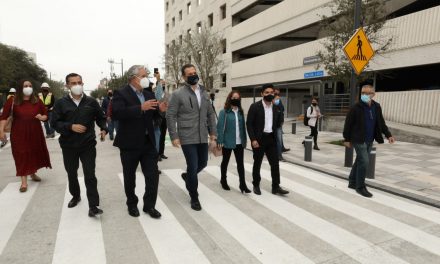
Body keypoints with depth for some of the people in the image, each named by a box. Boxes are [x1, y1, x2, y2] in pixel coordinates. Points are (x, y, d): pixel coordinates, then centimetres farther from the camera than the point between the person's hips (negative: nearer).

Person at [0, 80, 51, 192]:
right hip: (19, 133, -3)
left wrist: (42, 117, -14)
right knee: (21, 155, 1)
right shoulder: (13, 100, -6)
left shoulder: (37, 101, 1)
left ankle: (33, 173, 37)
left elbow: (46, 115, 9)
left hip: (35, 132, 3)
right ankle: (24, 181, 8)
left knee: (35, 153, 13)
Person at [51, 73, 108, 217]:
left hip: (88, 145, -1)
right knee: (71, 174, 18)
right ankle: (75, 196, 42)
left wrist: (104, 129, -9)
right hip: (68, 145, 2)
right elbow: (55, 123, -3)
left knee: (90, 175, -4)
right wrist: (71, 127, -19)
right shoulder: (61, 103, -1)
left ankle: (93, 206, 0)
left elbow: (101, 117, 9)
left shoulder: (91, 101, 0)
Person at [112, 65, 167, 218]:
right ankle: (132, 204, 33)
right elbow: (116, 113, -25)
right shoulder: (121, 93, -9)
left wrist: (159, 110, -6)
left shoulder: (149, 94, 10)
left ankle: (149, 205, 20)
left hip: (148, 142, 5)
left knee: (153, 175, 4)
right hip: (130, 143, -4)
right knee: (130, 177, 13)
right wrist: (140, 108, -31)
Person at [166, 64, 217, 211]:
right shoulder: (178, 94, -7)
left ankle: (188, 177, 47)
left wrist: (213, 132, 10)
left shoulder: (204, 92, 10)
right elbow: (170, 116, -8)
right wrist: (174, 136, -13)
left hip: (203, 137, 6)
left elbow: (210, 113, 15)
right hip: (187, 138, -6)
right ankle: (194, 197, 19)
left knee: (203, 163, 16)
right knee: (193, 167, -2)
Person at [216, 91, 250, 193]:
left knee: (240, 163, 3)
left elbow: (243, 126, 10)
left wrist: (244, 140, 9)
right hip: (227, 142, -4)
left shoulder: (241, 112, 7)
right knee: (225, 161, 13)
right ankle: (223, 181, 32)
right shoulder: (224, 112, -9)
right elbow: (220, 127, -12)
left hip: (239, 143, 4)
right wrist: (220, 141, -16)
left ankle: (242, 184, 9)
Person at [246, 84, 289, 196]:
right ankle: (256, 185, 23)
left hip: (271, 138, 4)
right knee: (257, 163, 8)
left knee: (275, 163, 4)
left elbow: (277, 124, 15)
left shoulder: (276, 108, 7)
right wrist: (253, 139, -16)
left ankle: (276, 186, 14)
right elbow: (249, 124, -11)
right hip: (258, 139, -4)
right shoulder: (255, 106, -9)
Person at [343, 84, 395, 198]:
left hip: (369, 141, 6)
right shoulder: (356, 107, -13)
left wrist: (388, 135, 6)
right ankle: (360, 187, 3)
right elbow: (348, 123, -9)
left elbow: (381, 122, 14)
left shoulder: (377, 107, 5)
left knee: (359, 161, 14)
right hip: (359, 140, -6)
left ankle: (352, 182, 28)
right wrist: (347, 139, -7)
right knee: (364, 162, -10)